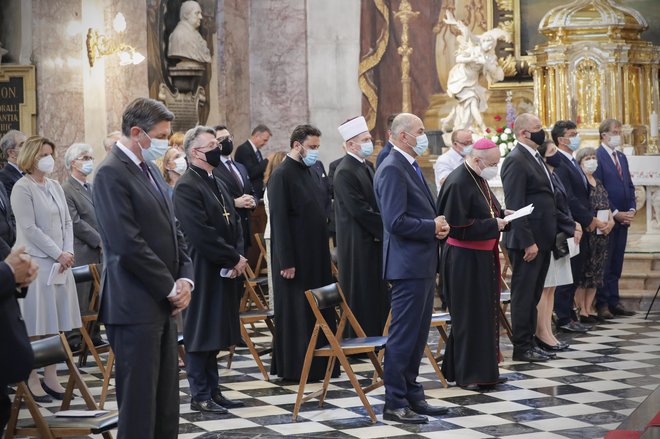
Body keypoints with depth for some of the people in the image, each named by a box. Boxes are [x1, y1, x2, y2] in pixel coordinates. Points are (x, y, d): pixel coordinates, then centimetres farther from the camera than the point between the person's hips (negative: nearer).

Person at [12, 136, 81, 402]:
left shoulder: (55, 186, 13)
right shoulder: (22, 188, -8)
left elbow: (67, 223, 13)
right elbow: (30, 228, -13)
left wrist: (68, 253, -2)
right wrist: (59, 254, -13)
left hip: (60, 263, 7)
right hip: (36, 263, -7)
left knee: (55, 323, 7)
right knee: (35, 326, -4)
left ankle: (51, 377, 12)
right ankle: (32, 380, 1)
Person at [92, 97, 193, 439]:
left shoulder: (149, 170, 15)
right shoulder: (111, 174, -14)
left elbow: (172, 230, 18)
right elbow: (128, 244, -20)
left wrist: (185, 277, 3)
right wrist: (170, 287, -13)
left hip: (162, 302, 9)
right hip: (135, 306, -9)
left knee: (166, 399, 12)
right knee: (139, 400, -4)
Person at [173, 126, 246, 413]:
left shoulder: (216, 183, 15)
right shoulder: (187, 187, -15)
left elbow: (233, 222, 17)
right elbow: (202, 234, -21)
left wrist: (238, 255, 0)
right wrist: (233, 259, -15)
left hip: (224, 271, 9)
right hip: (203, 272, -9)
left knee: (216, 334, 13)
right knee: (201, 334, 0)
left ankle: (213, 391, 21)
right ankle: (200, 396, 8)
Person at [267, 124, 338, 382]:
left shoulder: (308, 172, 13)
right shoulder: (282, 175, -13)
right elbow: (279, 221, -16)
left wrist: (323, 251, 14)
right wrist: (286, 262, -19)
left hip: (315, 255, 8)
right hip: (295, 258, -8)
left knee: (319, 312, 11)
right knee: (295, 314, -1)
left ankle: (319, 365, 19)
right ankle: (293, 368, 7)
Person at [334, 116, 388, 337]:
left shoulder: (366, 167, 14)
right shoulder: (345, 172, -16)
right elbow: (360, 211, -20)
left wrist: (384, 228, 3)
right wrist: (385, 228, -14)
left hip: (373, 241, 9)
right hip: (357, 243, -9)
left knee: (377, 294, 13)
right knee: (361, 294, -2)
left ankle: (376, 338, 20)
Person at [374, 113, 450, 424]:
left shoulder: (411, 167, 16)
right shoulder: (392, 169, -16)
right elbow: (396, 222, -24)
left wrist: (437, 225, 4)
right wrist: (433, 227, -13)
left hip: (423, 264, 10)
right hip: (408, 264, -10)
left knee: (417, 335, 16)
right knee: (403, 336, -4)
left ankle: (412, 395, 25)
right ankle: (395, 403, 2)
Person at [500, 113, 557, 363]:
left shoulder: (535, 158, 16)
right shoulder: (516, 161, -15)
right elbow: (514, 206, -20)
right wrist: (528, 242, -22)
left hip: (542, 239, 10)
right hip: (527, 241, -10)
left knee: (533, 294, 14)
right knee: (524, 294, -2)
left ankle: (528, 343, 22)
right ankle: (522, 348, 4)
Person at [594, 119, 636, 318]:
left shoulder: (622, 157, 16)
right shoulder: (597, 157, -9)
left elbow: (629, 186, 18)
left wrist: (632, 209, 3)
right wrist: (615, 213, -15)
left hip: (623, 218, 7)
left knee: (616, 264, 10)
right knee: (604, 263, -2)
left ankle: (614, 302, 14)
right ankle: (602, 304, 2)